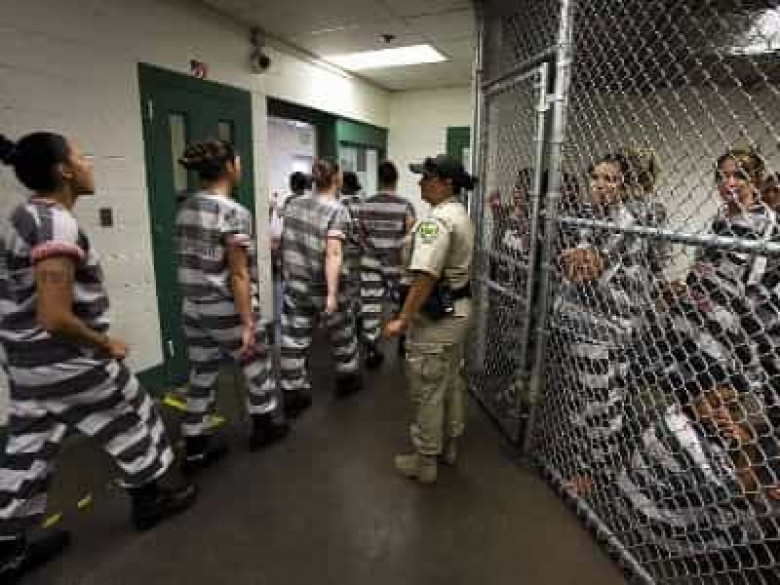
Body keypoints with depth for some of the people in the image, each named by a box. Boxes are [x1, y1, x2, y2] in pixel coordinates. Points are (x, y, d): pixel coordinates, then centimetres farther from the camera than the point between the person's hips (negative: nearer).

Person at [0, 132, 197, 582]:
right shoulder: (57, 224, -23)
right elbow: (55, 318, -29)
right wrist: (106, 345, -13)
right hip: (72, 366, -9)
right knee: (131, 424, 13)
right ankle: (149, 500, 34)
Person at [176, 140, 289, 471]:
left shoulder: (186, 209, 6)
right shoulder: (235, 213, -18)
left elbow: (193, 261, 11)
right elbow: (238, 274, -20)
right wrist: (248, 323, -17)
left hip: (193, 309, 7)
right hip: (227, 310, -7)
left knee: (201, 377, 16)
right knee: (257, 366, 16)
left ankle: (195, 449, 27)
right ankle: (264, 425, 36)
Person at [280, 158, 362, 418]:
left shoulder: (293, 204, 4)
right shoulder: (337, 210, -15)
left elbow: (286, 242, 12)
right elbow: (333, 253, -26)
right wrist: (332, 294, -30)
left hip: (293, 284, 5)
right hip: (322, 287, -5)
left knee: (293, 340, 8)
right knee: (342, 332, 18)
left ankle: (293, 394, 17)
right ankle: (347, 378, 36)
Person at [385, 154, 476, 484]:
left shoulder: (437, 219, -21)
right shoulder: (461, 215, 11)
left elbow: (426, 277, -27)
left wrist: (402, 319, -23)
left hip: (435, 315, -10)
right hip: (458, 308, 11)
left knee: (427, 390, 3)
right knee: (452, 381, 20)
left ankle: (425, 461, 18)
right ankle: (449, 446, 37)